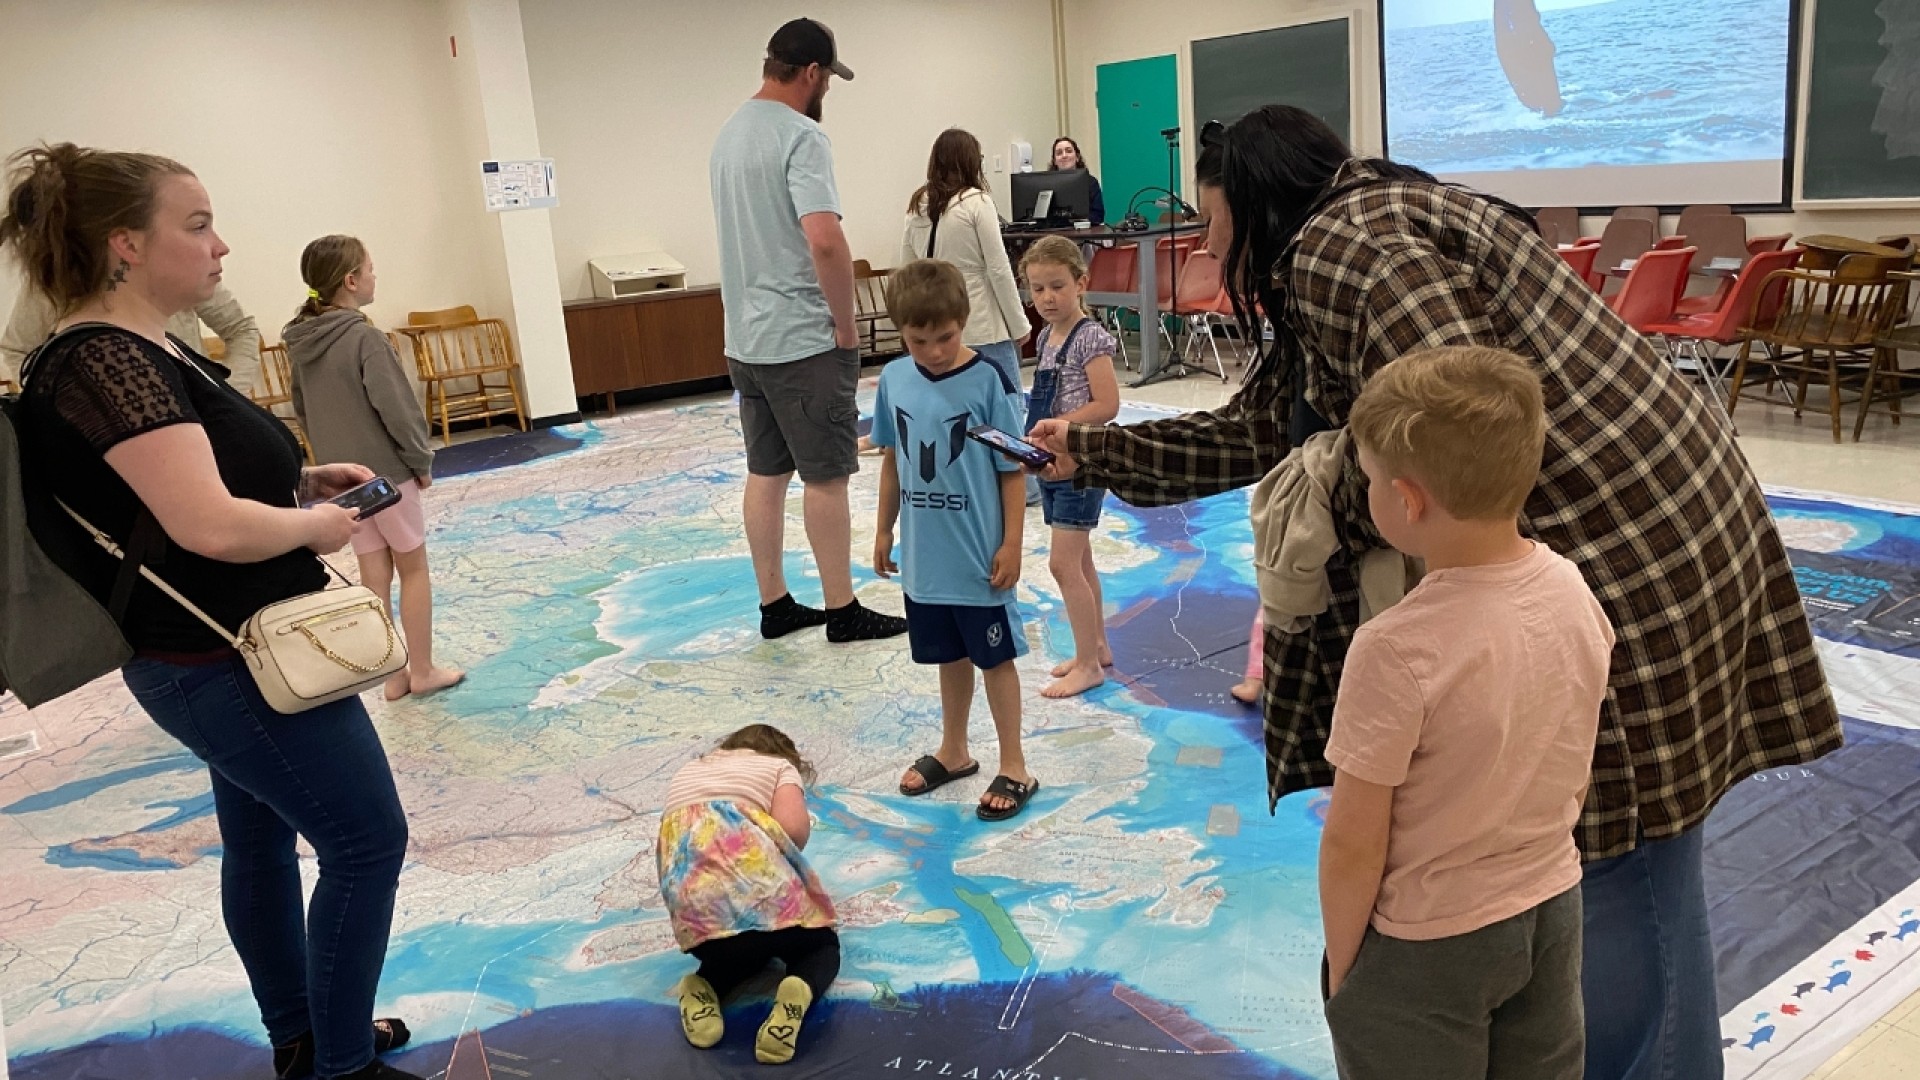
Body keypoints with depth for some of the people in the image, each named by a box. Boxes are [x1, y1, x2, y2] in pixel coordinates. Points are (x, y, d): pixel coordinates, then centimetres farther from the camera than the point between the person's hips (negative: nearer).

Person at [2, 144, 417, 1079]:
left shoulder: (146, 351, 7)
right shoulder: (107, 362, -23)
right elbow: (212, 526, -32)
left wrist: (301, 479, 6)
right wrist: (318, 525, -15)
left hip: (225, 658, 10)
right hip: (234, 665, -10)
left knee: (261, 841, 21)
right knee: (368, 843, 1)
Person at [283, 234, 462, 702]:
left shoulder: (300, 340, 3)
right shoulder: (365, 338, -19)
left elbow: (301, 408, 12)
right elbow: (396, 409, -19)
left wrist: (332, 451, 19)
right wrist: (422, 459, -7)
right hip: (386, 470, -6)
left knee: (373, 574, 12)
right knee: (413, 567, 8)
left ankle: (391, 674, 18)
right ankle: (422, 671, 15)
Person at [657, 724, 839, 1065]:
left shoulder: (685, 773, 37)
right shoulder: (780, 765, 22)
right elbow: (795, 829, 1)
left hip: (696, 913, 4)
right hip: (754, 884, -4)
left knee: (747, 947, 35)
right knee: (821, 943, 24)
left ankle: (703, 987, 4)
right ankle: (798, 991, -9)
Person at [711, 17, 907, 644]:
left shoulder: (729, 135, 14)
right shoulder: (800, 136, -16)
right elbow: (824, 239, -28)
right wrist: (847, 324, -17)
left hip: (745, 339, 9)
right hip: (803, 341, -9)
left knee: (765, 473, 12)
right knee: (825, 476, 0)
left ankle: (774, 605, 21)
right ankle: (843, 612, 9)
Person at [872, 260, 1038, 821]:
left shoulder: (987, 381, -15)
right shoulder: (894, 379, -2)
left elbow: (1012, 470, -11)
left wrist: (1011, 544, -12)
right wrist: (884, 531, 13)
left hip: (978, 557, -4)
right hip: (923, 555, 4)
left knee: (995, 658, 9)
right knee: (949, 656, 20)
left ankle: (1014, 768, 23)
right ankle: (954, 752, 38)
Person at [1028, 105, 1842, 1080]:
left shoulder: (1337, 244, -14)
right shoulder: (1343, 250, 18)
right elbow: (1249, 435, 23)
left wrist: (1353, 508, -11)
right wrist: (1091, 452, 26)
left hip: (1624, 553, -10)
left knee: (1612, 871, 2)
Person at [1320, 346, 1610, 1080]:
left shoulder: (1396, 650, -30)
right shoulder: (1573, 591, -10)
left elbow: (1354, 845, -20)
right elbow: (1579, 778, 3)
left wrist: (1341, 967, -5)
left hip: (1428, 946, -6)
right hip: (1553, 910, 6)